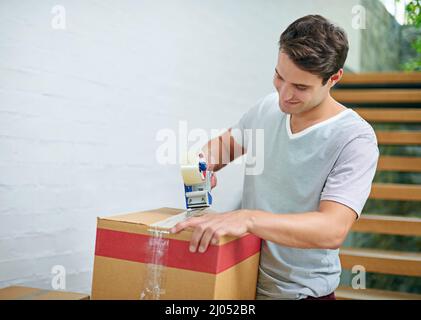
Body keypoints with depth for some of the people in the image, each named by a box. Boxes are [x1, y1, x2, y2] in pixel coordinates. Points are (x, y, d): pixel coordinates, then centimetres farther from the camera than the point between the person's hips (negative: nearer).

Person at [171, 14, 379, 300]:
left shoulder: (355, 138, -21)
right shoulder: (267, 107, -4)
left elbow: (333, 230, -30)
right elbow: (228, 140, 14)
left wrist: (247, 218, -42)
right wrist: (205, 158, -9)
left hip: (300, 291, -5)